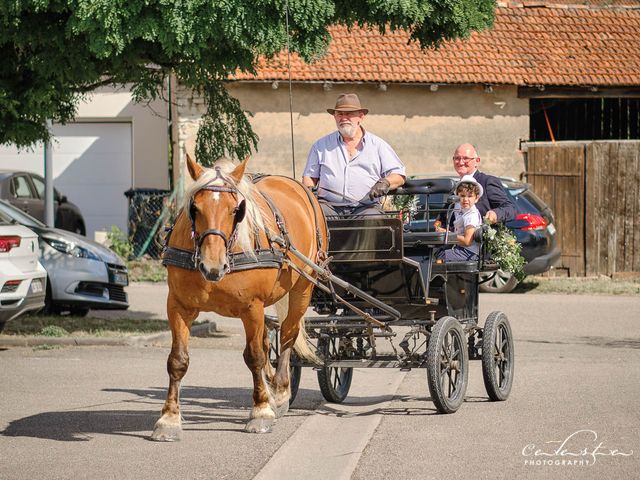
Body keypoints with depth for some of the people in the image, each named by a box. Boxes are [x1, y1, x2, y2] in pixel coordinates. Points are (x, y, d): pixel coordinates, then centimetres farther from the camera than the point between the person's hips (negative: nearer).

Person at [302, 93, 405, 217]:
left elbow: (399, 176, 12)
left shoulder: (377, 145, 14)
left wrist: (385, 183, -10)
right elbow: (309, 176, 24)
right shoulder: (321, 145, 19)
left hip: (366, 207, 0)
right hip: (329, 205, 0)